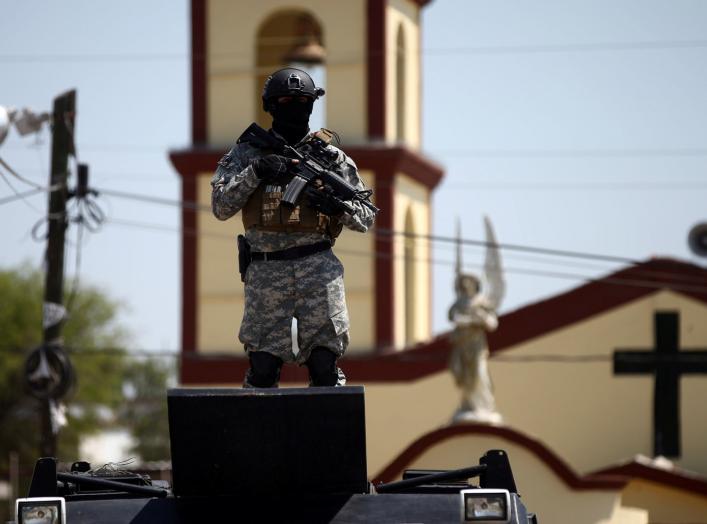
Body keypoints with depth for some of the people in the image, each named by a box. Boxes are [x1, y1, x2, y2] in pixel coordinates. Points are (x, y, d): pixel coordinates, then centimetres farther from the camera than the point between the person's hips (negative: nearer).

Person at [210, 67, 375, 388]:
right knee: (262, 369, -2)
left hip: (318, 267, 0)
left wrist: (338, 205, -9)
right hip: (266, 271, 0)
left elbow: (366, 218, 12)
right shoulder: (247, 153, 11)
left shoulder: (330, 156, 12)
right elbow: (220, 206, 0)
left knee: (324, 365, -5)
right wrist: (255, 172, -11)